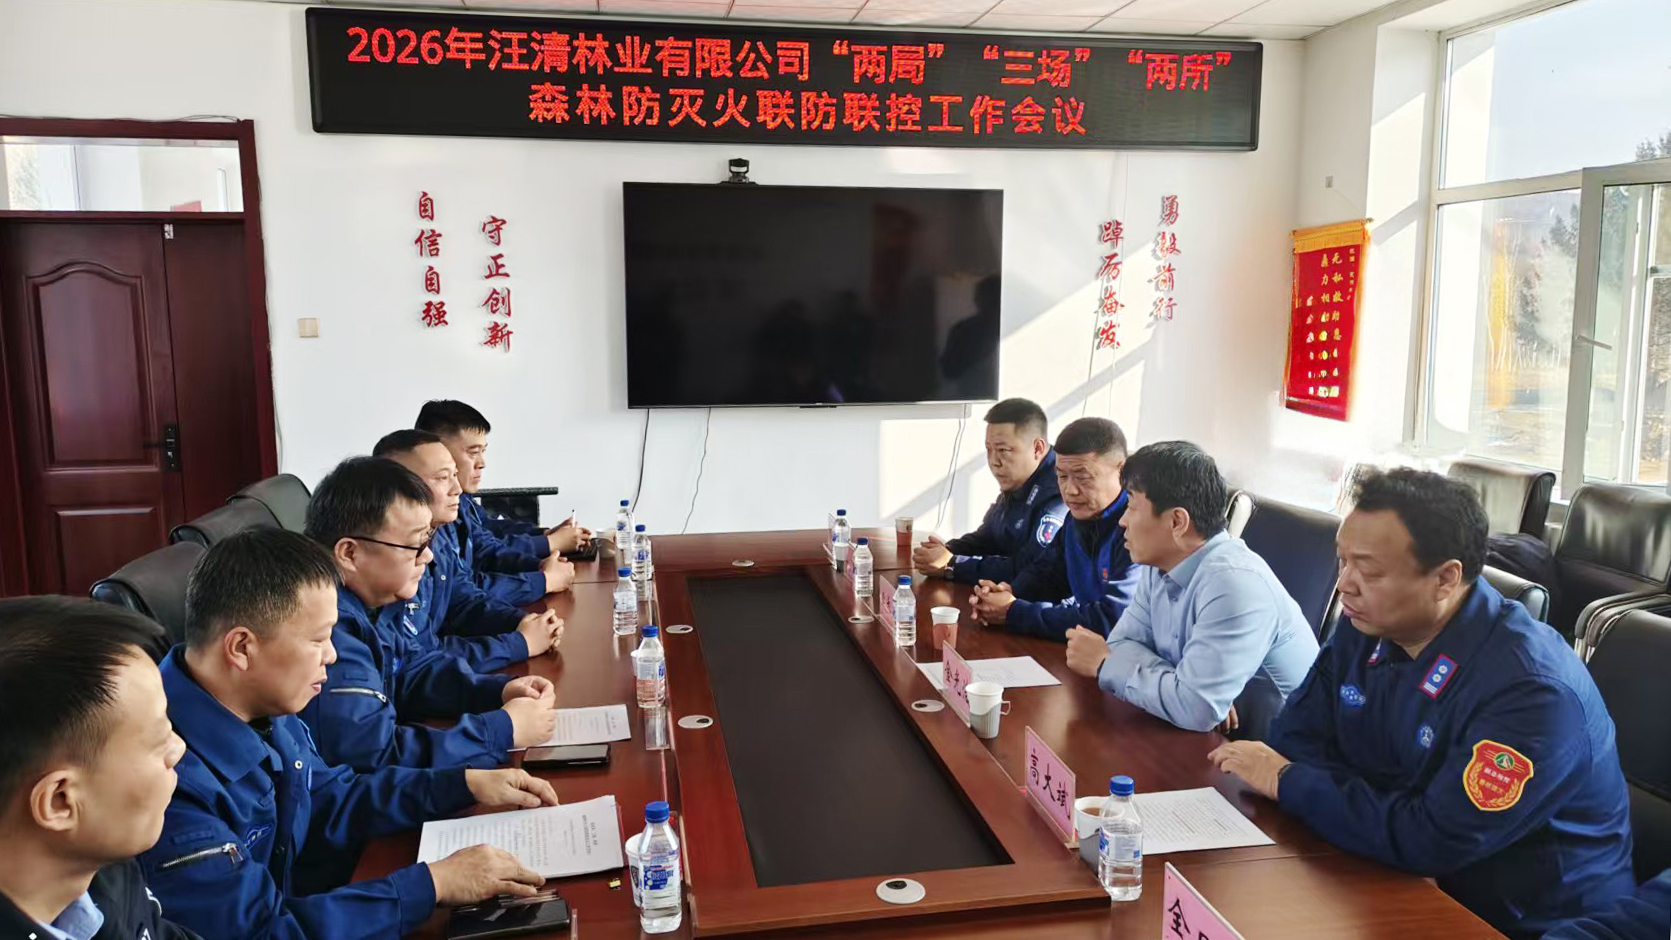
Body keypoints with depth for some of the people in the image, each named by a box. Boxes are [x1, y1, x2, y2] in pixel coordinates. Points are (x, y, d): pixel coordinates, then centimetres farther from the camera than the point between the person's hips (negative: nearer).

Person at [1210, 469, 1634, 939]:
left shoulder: (1531, 689, -25)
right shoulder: (1366, 627, -3)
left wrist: (1287, 781, -20)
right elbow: (1296, 735, 0)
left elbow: (1432, 841, -29)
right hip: (1410, 885, 6)